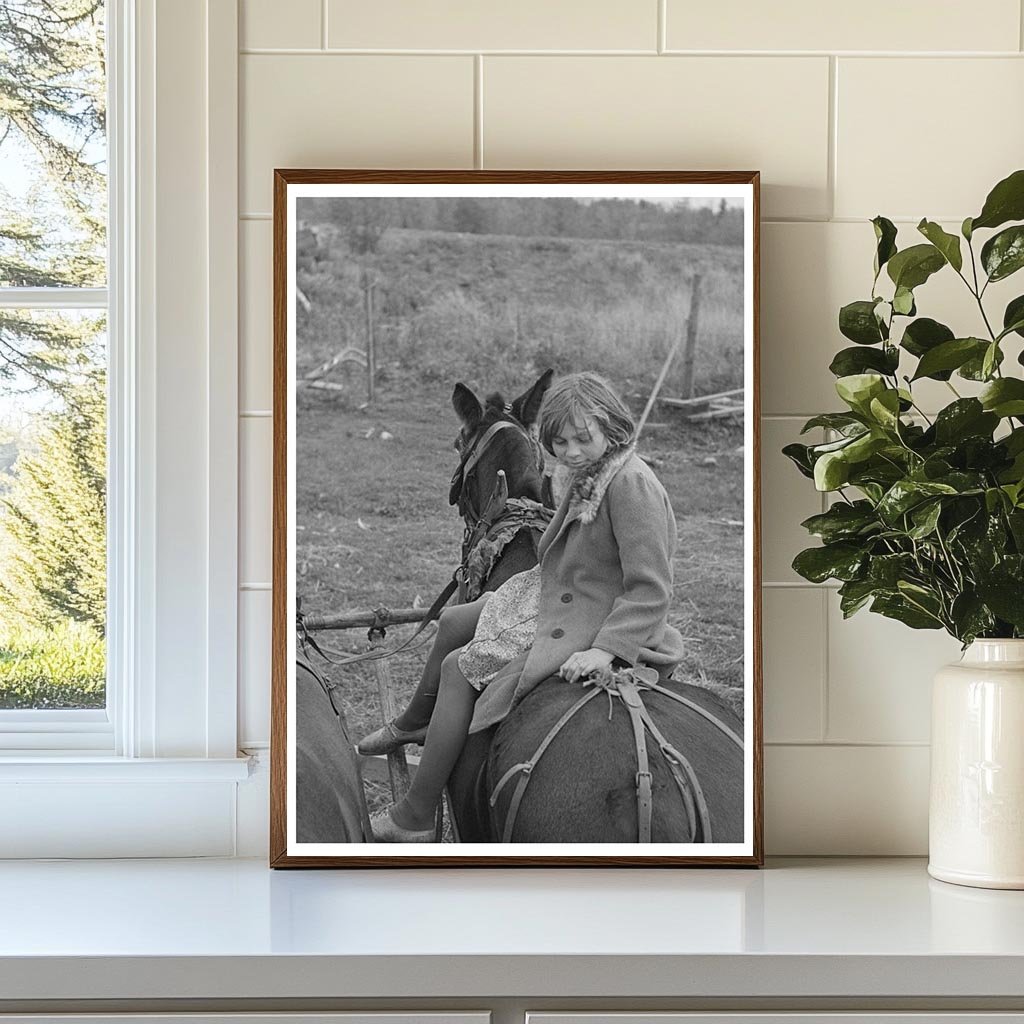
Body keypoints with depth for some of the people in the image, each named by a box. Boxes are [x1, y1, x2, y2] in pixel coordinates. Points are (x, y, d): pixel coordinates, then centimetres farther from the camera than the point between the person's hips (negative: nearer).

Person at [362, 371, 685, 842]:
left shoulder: (631, 483, -26)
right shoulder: (588, 472, 3)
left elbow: (650, 588, -29)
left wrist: (605, 649, -34)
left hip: (595, 620, -10)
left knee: (459, 668, -10)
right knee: (453, 624, 20)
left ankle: (415, 818, -1)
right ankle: (414, 724, 46)